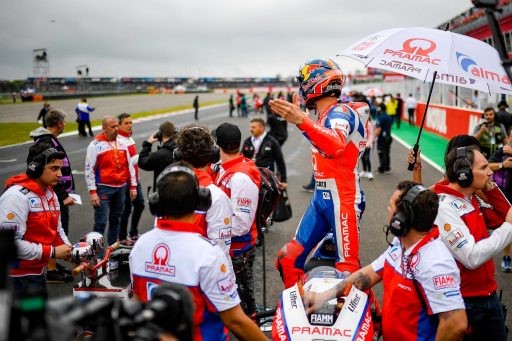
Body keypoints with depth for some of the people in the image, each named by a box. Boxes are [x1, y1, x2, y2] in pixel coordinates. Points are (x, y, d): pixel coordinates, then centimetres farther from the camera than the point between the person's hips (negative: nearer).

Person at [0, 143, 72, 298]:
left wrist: (71, 252, -3)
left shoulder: (51, 194, 8)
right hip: (18, 276, -9)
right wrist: (52, 252, -24)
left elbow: (57, 231, 15)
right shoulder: (17, 196, -22)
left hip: (38, 271, 9)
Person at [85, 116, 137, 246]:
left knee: (116, 220, 14)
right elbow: (89, 170, -8)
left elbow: (129, 166, 16)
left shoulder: (121, 144, 11)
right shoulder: (95, 145, -7)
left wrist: (133, 186, 12)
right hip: (104, 188, -6)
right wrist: (92, 192, -13)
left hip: (121, 188, 6)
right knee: (101, 222, -8)